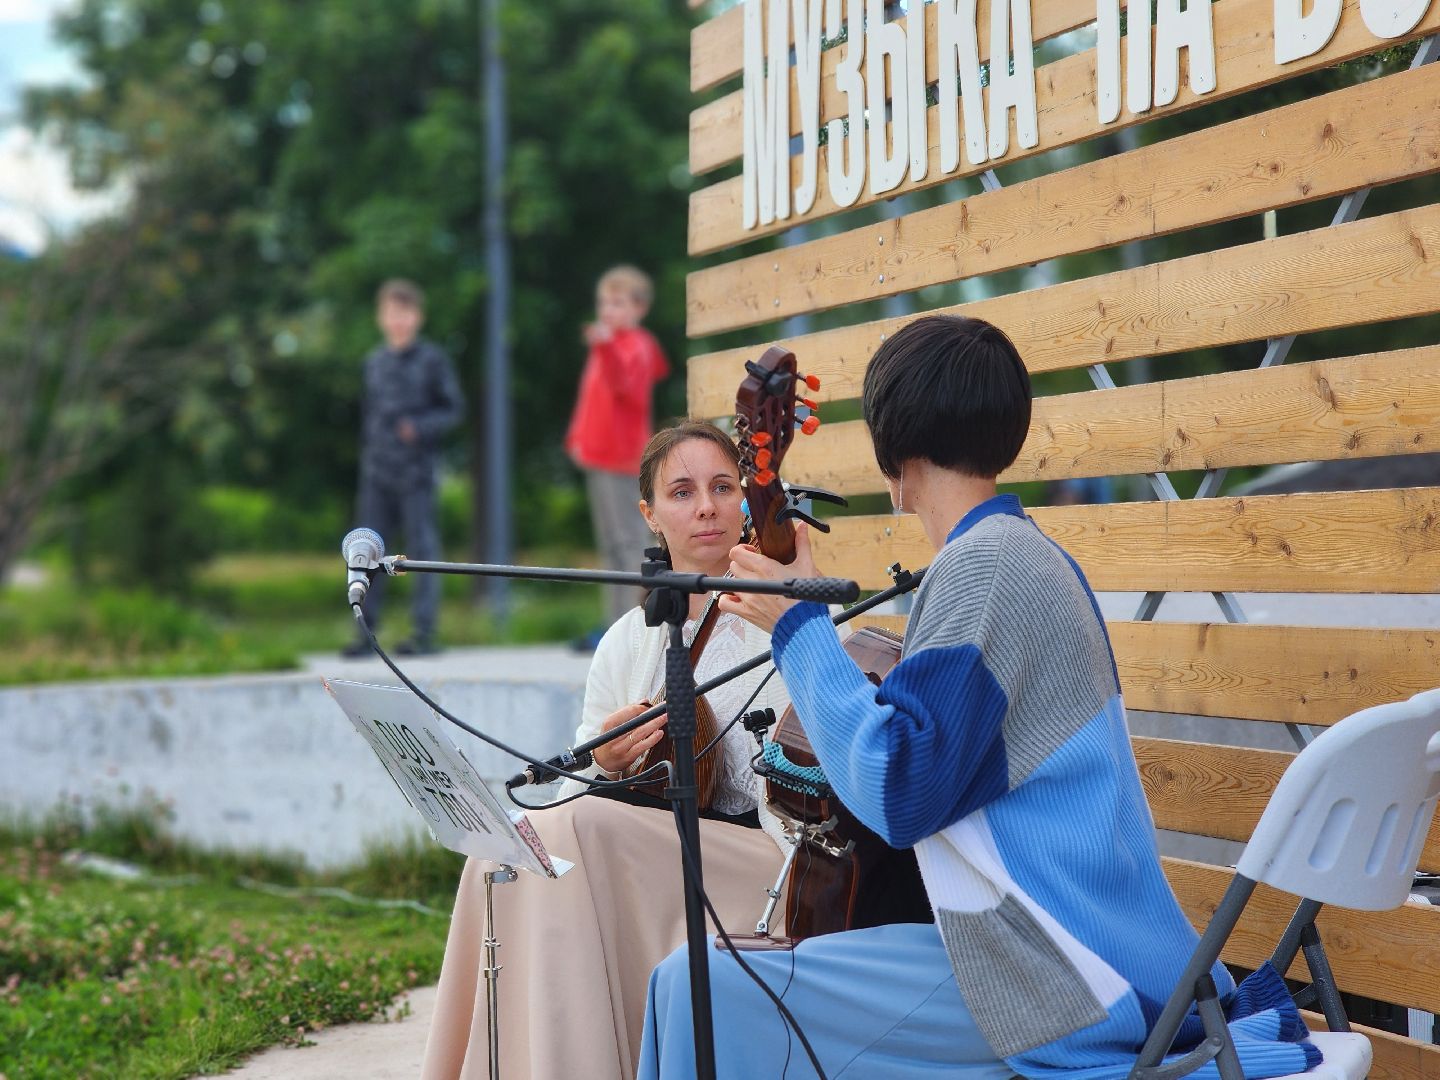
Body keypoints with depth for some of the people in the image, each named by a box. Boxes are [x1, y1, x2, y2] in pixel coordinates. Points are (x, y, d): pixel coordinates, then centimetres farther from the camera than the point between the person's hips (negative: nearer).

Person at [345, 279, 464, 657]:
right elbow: (368, 417, 18)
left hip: (416, 471, -5)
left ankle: (424, 630, 3)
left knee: (423, 549, -2)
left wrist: (421, 427, -18)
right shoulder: (374, 362, 13)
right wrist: (364, 474, 16)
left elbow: (454, 408, 0)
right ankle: (367, 630, 11)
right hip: (378, 473, 5)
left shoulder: (433, 359, -1)